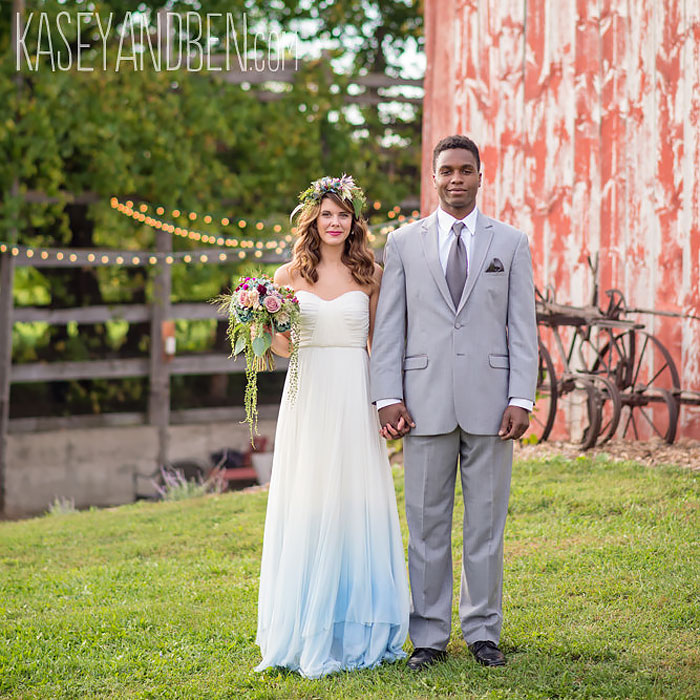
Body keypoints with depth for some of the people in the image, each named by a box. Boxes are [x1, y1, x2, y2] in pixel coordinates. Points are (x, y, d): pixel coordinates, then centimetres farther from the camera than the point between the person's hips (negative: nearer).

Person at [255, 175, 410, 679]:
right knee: (306, 510, 1)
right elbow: (281, 347, 10)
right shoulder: (289, 276, 6)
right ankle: (306, 632, 11)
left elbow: (378, 345, 7)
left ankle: (356, 630, 11)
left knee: (356, 505, 1)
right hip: (308, 397, 0)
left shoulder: (371, 274, 6)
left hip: (355, 400, 0)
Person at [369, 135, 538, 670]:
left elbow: (523, 328, 4)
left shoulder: (511, 243, 8)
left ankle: (483, 630, 16)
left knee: (486, 521, 5)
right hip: (425, 401, 0)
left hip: (489, 400, 0)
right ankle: (429, 635, 12)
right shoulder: (403, 242, 8)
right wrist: (388, 397, -4)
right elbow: (389, 325, 5)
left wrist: (522, 399, -5)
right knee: (426, 523, 3)